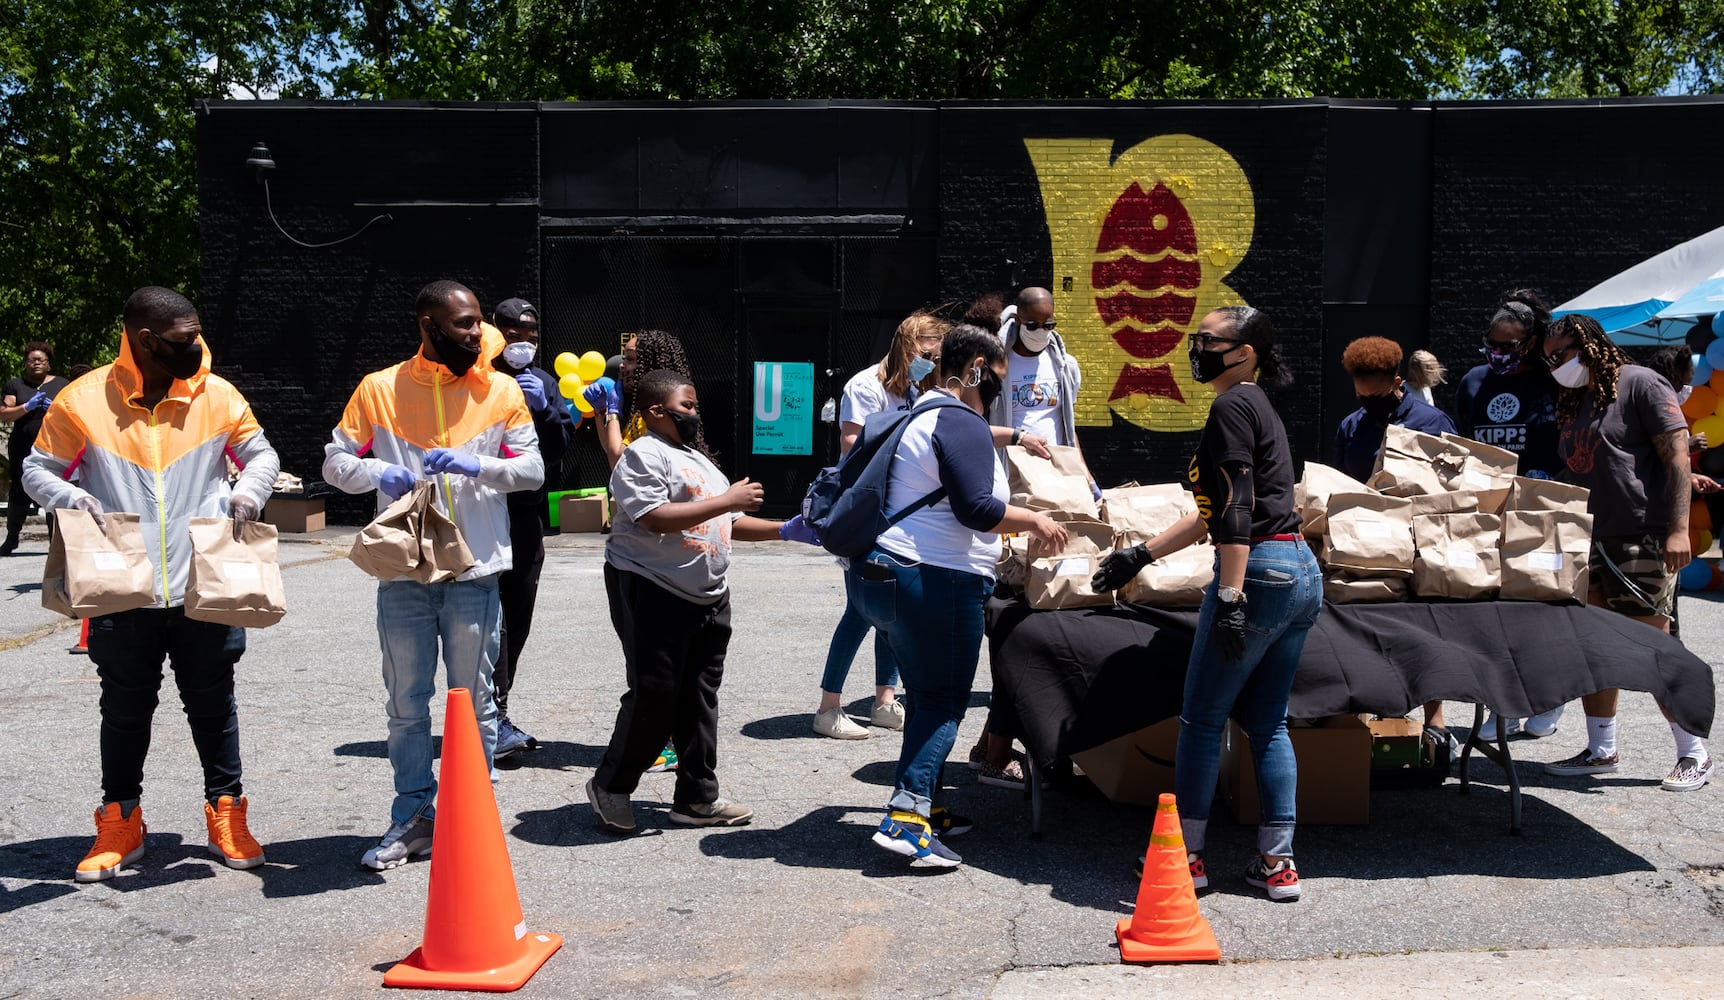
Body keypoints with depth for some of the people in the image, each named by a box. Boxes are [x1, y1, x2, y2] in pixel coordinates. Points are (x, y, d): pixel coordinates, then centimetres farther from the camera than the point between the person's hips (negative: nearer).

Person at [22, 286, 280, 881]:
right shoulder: (84, 401, -4)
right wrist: (73, 498, -17)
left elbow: (261, 453, 11)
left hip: (204, 588, 1)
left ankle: (225, 816, 23)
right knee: (125, 710, 11)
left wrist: (249, 489, -10)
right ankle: (120, 826, 26)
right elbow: (37, 469, 3)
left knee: (213, 704, 10)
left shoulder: (215, 395, 1)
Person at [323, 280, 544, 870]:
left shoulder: (500, 390, 4)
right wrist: (379, 472, -16)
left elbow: (532, 467, 2)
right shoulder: (379, 390, 4)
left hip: (474, 573, 0)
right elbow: (336, 461, 5)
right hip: (403, 574, 1)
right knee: (406, 704, 9)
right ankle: (413, 817, 21)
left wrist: (477, 466, -16)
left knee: (474, 701, 7)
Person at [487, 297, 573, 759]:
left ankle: (493, 713, 20)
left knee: (517, 617, 9)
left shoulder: (542, 381, 12)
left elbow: (558, 450, 6)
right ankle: (494, 718, -12)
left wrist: (543, 408, -9)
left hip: (527, 515, 6)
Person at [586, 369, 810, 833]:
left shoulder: (699, 460, 21)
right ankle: (610, 786, 12)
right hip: (651, 591, -8)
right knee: (654, 695, -6)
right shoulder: (643, 454, -9)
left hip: (708, 598, 9)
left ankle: (697, 798, 17)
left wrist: (783, 530, 10)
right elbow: (656, 518, -23)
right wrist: (726, 500, -19)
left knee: (699, 698, 10)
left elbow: (730, 523, 23)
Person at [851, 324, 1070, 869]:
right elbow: (975, 508, -21)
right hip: (933, 582, -10)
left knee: (926, 694, 18)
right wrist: (1035, 520, -8)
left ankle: (920, 806, 22)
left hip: (875, 574, 10)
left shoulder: (921, 414, 19)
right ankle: (906, 816, -11)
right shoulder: (962, 424, -14)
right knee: (943, 700, -3)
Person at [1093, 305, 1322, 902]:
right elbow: (1213, 515, 24)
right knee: (1268, 723, 13)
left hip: (1260, 571, -9)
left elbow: (1236, 511, -19)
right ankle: (1278, 863, 15)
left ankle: (1185, 854, 11)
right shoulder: (1261, 408, 21)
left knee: (1202, 718, 3)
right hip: (1302, 573, 9)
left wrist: (1230, 597, -23)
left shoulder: (1232, 407, -8)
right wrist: (1139, 555, 25)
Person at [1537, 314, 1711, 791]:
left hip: (1641, 537, -8)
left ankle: (1694, 753, 6)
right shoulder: (1574, 402, 19)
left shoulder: (1640, 383, -5)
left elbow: (1677, 454, -12)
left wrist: (1679, 528, -19)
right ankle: (1600, 750, 17)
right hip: (1588, 539, 8)